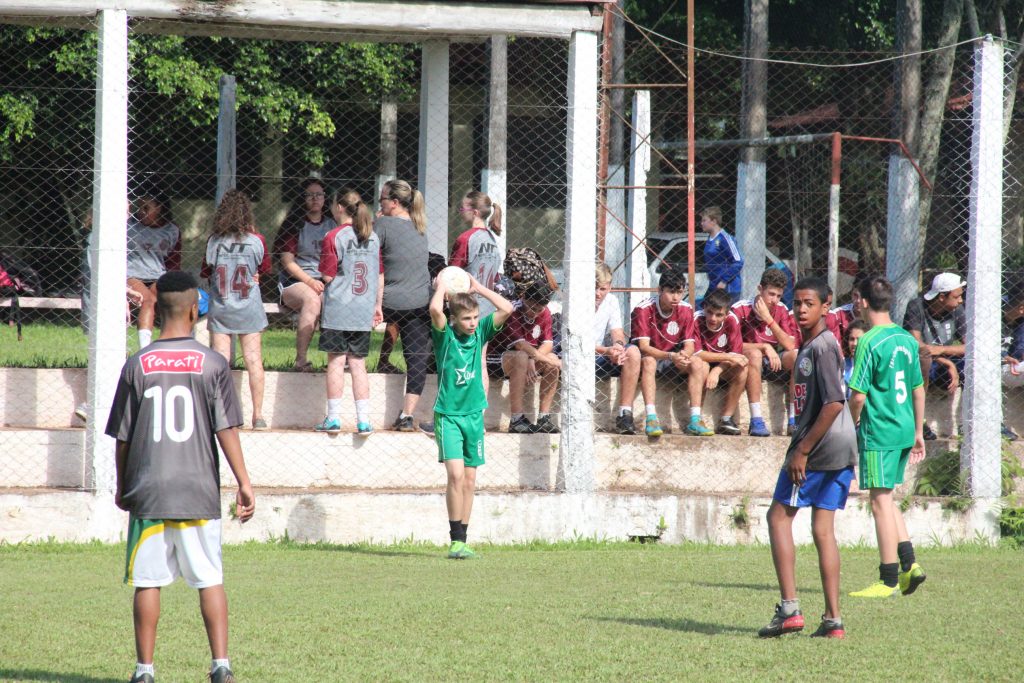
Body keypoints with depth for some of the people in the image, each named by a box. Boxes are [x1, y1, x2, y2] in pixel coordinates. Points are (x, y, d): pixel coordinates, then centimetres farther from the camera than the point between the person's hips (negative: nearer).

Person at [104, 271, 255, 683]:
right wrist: (243, 483, -1)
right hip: (199, 492, 0)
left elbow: (123, 436, 5)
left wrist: (122, 487, 17)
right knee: (210, 579, 5)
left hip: (148, 492, 1)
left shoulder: (137, 366, 1)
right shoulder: (212, 364, -2)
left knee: (148, 582, 4)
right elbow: (226, 429, -6)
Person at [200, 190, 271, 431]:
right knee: (253, 360, 3)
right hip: (249, 308, 0)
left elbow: (205, 271, 4)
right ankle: (258, 415, 4)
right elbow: (265, 268, 9)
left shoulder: (214, 241, -7)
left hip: (220, 308, 0)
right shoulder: (255, 241, -8)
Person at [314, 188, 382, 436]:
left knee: (336, 362, 2)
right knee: (358, 363, 7)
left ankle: (333, 418, 3)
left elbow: (328, 276, -10)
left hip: (338, 307, -5)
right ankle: (363, 420, 3)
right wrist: (377, 305, 19)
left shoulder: (335, 237, -9)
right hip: (363, 311, 5)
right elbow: (380, 276, 11)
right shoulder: (372, 237, 7)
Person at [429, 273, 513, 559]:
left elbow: (506, 309, -1)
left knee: (470, 480, 5)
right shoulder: (445, 336, -6)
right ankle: (455, 541, -14)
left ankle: (462, 541, 10)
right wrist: (441, 287, -8)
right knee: (455, 473, -16)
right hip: (448, 414, -5)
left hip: (474, 414, 5)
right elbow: (435, 310, -25)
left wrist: (478, 288, 2)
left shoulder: (480, 333, 6)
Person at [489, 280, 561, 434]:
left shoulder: (544, 313, -1)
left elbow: (548, 343, -7)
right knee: (521, 358, -36)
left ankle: (544, 418, -11)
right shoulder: (512, 311, -23)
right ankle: (517, 420, -39)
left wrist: (532, 360, -26)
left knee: (553, 360, -13)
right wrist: (550, 361, -30)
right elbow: (520, 345, -31)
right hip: (494, 359, -7)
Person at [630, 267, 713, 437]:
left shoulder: (685, 310, -4)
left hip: (672, 362, 4)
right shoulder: (643, 310, -18)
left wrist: (684, 355, -33)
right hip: (649, 357, -4)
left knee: (700, 365, -20)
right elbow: (643, 346, -25)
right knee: (648, 361, -38)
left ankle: (694, 420, -26)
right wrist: (671, 356, -41)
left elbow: (689, 345, -7)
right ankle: (651, 419, -48)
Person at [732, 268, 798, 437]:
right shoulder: (741, 309, -10)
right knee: (754, 353, -37)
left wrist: (769, 319, -16)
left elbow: (790, 346, -8)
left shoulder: (782, 311, 2)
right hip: (747, 362, -4)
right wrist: (765, 347, -23)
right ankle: (756, 421, -43)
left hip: (774, 363, 4)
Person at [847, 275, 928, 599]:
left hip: (878, 431, -8)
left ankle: (889, 580, 1)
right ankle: (909, 564, 11)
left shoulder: (870, 342, -14)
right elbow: (918, 390, 15)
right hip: (905, 429, 8)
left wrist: (852, 424, 1)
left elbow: (859, 395, -17)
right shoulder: (907, 340, 9)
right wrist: (918, 433, 22)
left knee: (881, 502, -1)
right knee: (887, 499, 19)